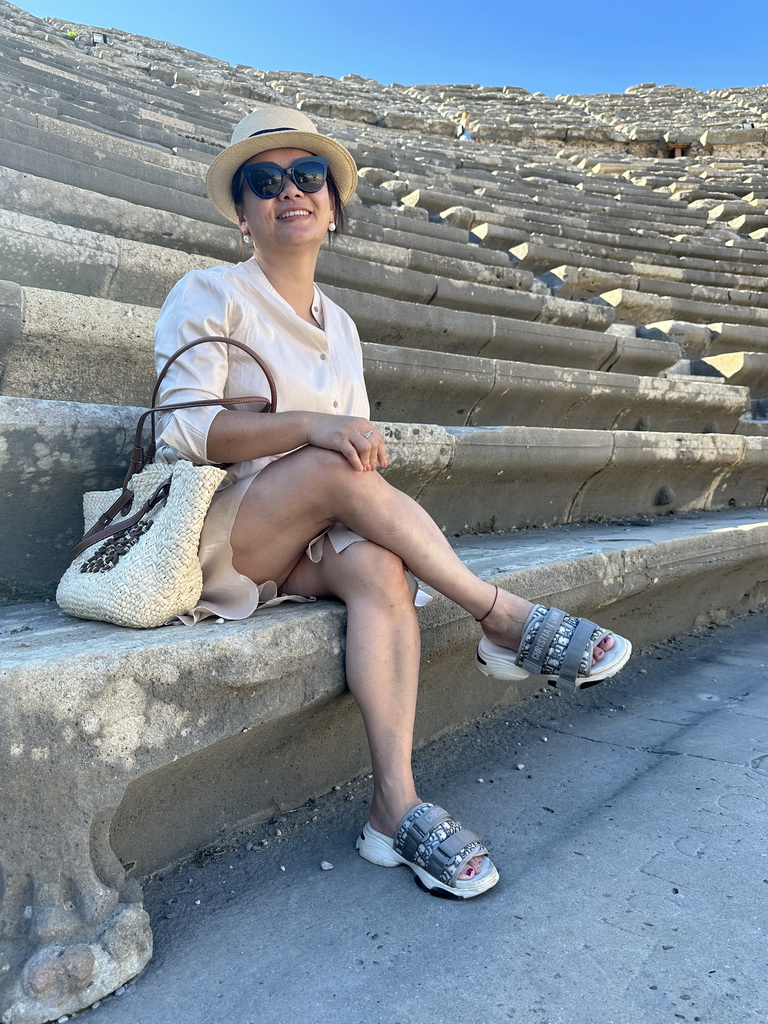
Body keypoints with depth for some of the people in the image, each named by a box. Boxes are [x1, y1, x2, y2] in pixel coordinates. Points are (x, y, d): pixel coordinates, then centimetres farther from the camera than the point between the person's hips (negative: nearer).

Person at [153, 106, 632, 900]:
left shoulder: (338, 324, 15)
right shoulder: (208, 296, -2)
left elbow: (356, 443, 14)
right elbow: (188, 427, -15)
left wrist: (359, 443, -11)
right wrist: (312, 426, -29)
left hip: (304, 540, 5)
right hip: (209, 529, -4)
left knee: (378, 566, -29)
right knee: (336, 470, -32)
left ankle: (396, 806, -32)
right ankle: (505, 619, -21)